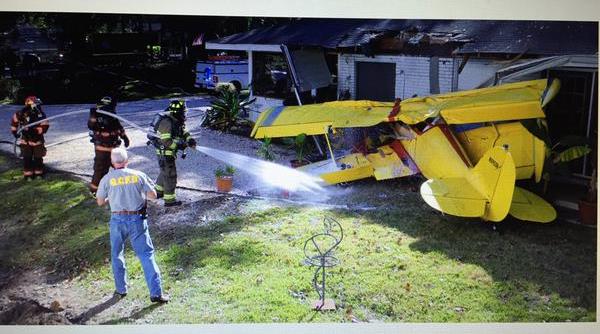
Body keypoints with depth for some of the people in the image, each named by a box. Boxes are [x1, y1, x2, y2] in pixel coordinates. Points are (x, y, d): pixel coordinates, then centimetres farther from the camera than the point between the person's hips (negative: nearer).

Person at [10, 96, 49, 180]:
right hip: (26, 140, 0)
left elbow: (44, 127, -23)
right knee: (27, 158, 3)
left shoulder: (41, 115, -19)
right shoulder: (21, 114, -15)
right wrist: (14, 131, 6)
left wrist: (34, 131, -33)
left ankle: (38, 173, 24)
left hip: (37, 140, 0)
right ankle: (28, 174, 15)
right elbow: (14, 120, 5)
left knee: (38, 157, 6)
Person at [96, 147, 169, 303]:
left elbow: (100, 202, 4)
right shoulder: (138, 175, -3)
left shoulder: (107, 179, -4)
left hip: (118, 220, 0)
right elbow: (153, 195, 0)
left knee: (117, 255, 20)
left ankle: (121, 289, 29)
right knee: (146, 254, 2)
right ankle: (156, 293, -3)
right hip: (137, 219, 0)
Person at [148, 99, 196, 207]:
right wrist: (179, 145, -25)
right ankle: (169, 200, 5)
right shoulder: (166, 122, -26)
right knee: (170, 175, -3)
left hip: (169, 152, 10)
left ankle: (158, 191, 43)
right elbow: (166, 141, -29)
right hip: (165, 152, -10)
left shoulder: (176, 120, 4)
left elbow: (183, 132, 10)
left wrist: (189, 139, -10)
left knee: (165, 172, 25)